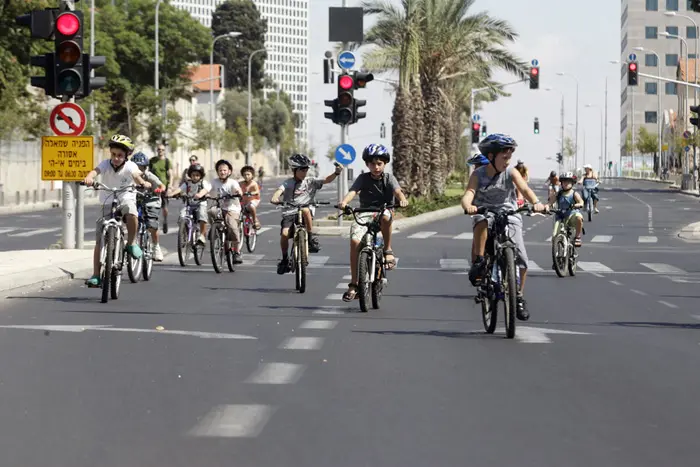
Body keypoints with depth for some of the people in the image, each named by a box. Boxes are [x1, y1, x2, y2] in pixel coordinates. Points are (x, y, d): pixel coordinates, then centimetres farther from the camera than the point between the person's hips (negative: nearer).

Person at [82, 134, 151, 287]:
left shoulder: (129, 166, -13)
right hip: (108, 203, 1)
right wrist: (89, 178, -56)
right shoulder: (106, 164, -12)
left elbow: (136, 175, -33)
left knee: (131, 212, -37)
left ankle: (131, 243, -13)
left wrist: (142, 183, -56)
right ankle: (96, 275, 1)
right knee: (99, 240, -5)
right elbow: (95, 171, -33)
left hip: (126, 199, -1)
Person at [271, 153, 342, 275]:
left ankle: (311, 237, -20)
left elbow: (326, 180, -2)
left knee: (305, 210, -36)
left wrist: (336, 173, -22)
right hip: (290, 213, 0)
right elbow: (280, 190, -13)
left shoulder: (310, 182, 10)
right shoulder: (288, 183, 7)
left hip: (306, 214, 0)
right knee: (284, 234, -23)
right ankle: (285, 259, -1)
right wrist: (275, 198, -36)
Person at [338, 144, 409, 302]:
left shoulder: (389, 178, 3)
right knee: (355, 241, -22)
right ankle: (353, 284, -15)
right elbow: (352, 191, -14)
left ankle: (388, 250, -16)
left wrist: (402, 199, -39)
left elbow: (397, 191, -15)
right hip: (365, 213, 1)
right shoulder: (363, 178, 2)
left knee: (386, 217, -39)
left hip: (383, 210, -1)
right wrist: (344, 202, -36)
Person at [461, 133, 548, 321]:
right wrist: (468, 205, -45)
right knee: (482, 222, -41)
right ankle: (479, 261, -29)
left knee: (521, 258, -11)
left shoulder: (511, 173, -5)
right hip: (485, 212, -1)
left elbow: (524, 189, -20)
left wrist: (536, 203, -41)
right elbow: (469, 193, -20)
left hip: (509, 215, 1)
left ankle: (519, 297, 8)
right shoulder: (478, 174, -5)